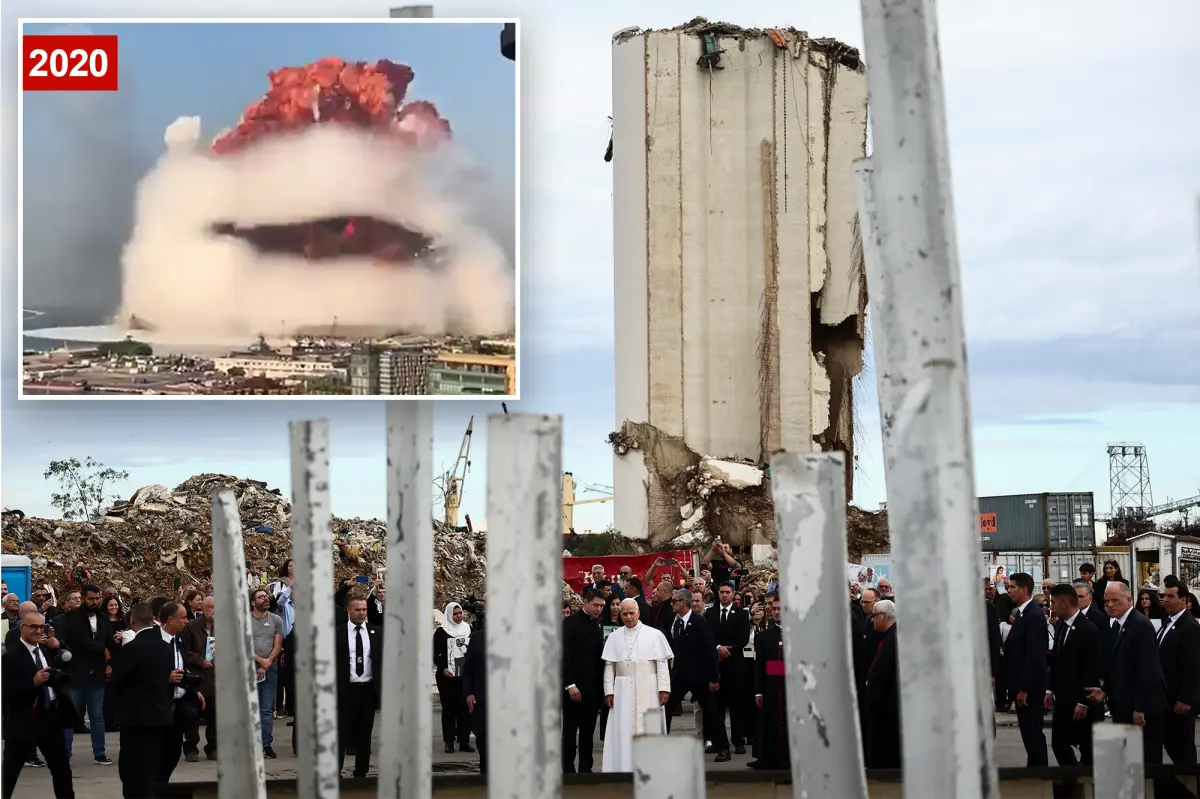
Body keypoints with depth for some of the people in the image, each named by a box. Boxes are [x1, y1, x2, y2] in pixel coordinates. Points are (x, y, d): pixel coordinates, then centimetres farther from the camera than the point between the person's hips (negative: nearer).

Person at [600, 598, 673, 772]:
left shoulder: (654, 635, 0)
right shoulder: (614, 637, 7)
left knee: (648, 728, 0)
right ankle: (625, 767, 4)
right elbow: (609, 666, 5)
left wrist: (664, 688, -8)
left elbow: (662, 663, -2)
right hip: (623, 690, 2)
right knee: (624, 731, 1)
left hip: (648, 690, -2)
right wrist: (609, 691, -2)